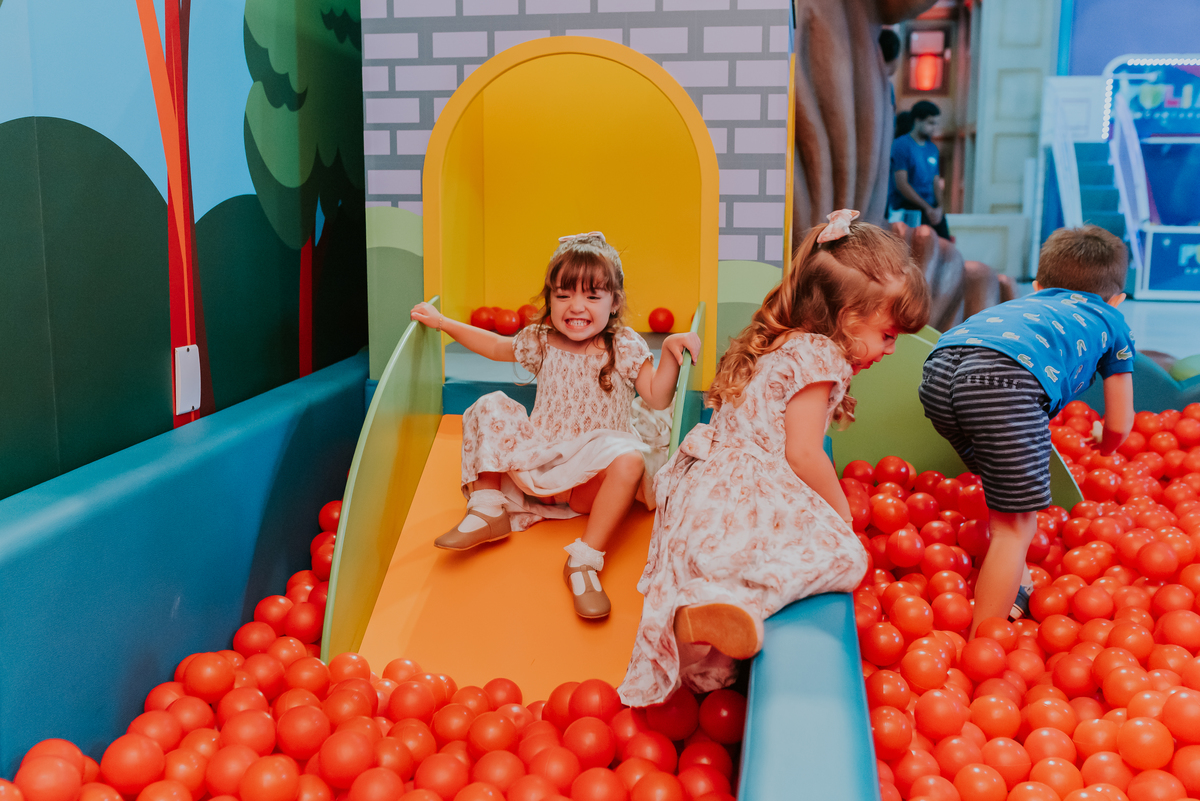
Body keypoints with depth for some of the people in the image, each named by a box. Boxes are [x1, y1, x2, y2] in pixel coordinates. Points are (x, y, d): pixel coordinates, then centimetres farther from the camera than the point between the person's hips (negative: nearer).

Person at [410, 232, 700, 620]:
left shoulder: (625, 346, -5)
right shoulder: (540, 341, 4)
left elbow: (656, 398, -8)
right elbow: (496, 346, 23)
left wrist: (670, 352, -23)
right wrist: (442, 322, 23)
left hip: (590, 478, -3)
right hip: (539, 460, 3)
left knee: (629, 460, -36)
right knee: (490, 408, -10)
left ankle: (584, 560, -29)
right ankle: (488, 511, -5)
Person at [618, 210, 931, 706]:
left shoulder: (781, 343, 23)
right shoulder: (817, 355, -9)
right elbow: (802, 453, -12)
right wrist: (841, 511, 2)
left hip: (706, 479, 10)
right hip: (748, 496, -10)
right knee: (840, 554, -16)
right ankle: (730, 603, -33)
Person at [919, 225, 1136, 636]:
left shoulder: (1025, 303, 45)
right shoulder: (1111, 320, 34)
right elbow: (1119, 424, 38)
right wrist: (1105, 449, 62)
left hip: (940, 366, 6)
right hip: (1008, 377, -6)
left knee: (1005, 494, 30)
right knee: (1015, 524, 7)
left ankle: (1017, 592, 41)